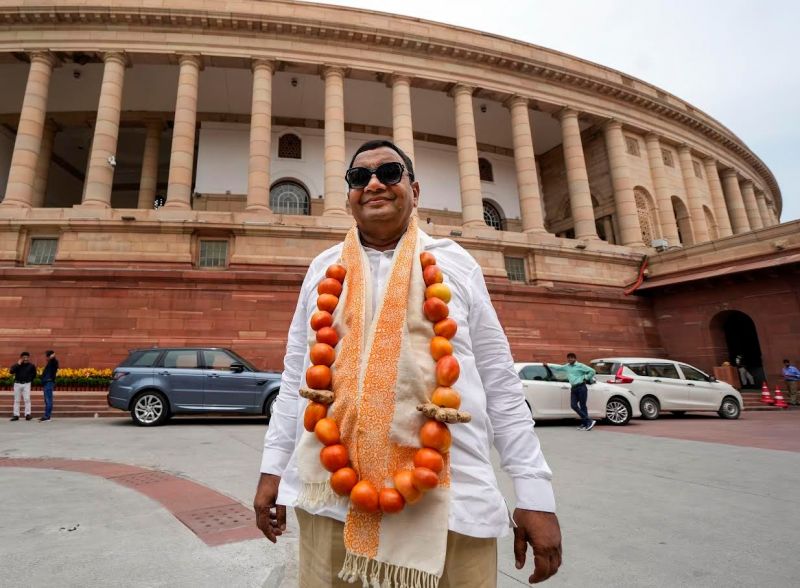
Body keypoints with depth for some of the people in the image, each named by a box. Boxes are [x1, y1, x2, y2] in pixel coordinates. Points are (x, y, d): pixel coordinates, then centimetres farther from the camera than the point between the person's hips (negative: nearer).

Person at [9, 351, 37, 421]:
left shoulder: (31, 366, 1)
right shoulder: (17, 365, 1)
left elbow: (34, 374, 14)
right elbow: (11, 371, -17)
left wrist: (29, 379, 2)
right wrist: (18, 364, -19)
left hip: (26, 384, -1)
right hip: (17, 384, 1)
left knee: (27, 399, -8)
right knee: (16, 400, 7)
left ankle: (27, 414, -6)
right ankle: (16, 415, 13)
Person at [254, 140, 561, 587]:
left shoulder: (456, 264, 3)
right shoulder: (323, 268, 9)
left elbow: (500, 383, 3)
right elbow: (295, 377, 13)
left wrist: (536, 493, 1)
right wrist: (273, 469, 11)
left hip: (450, 498, -1)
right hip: (331, 496, 2)